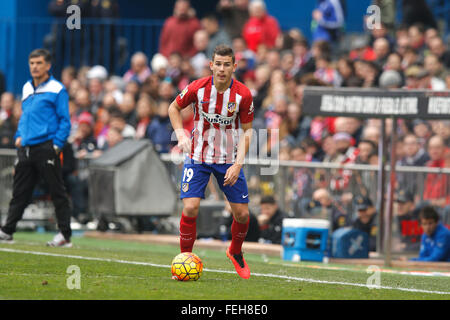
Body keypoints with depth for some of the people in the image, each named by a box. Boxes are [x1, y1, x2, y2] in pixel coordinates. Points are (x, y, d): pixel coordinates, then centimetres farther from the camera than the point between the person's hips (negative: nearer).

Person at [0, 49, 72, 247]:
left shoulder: (57, 89, -3)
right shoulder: (27, 88, 16)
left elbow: (65, 121, -5)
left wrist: (57, 145, -13)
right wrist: (19, 136, 13)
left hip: (46, 148, -6)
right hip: (26, 148, 6)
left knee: (57, 192, -4)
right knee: (20, 192, 9)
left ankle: (65, 235, -2)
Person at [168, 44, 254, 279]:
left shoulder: (243, 95, -13)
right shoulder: (198, 88, -14)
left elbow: (246, 130, -3)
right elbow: (174, 108, 4)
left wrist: (238, 164, -12)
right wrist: (181, 134, -12)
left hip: (229, 160, 1)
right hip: (198, 157, -1)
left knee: (241, 213, 0)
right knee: (190, 208, -15)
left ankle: (236, 253, 30)